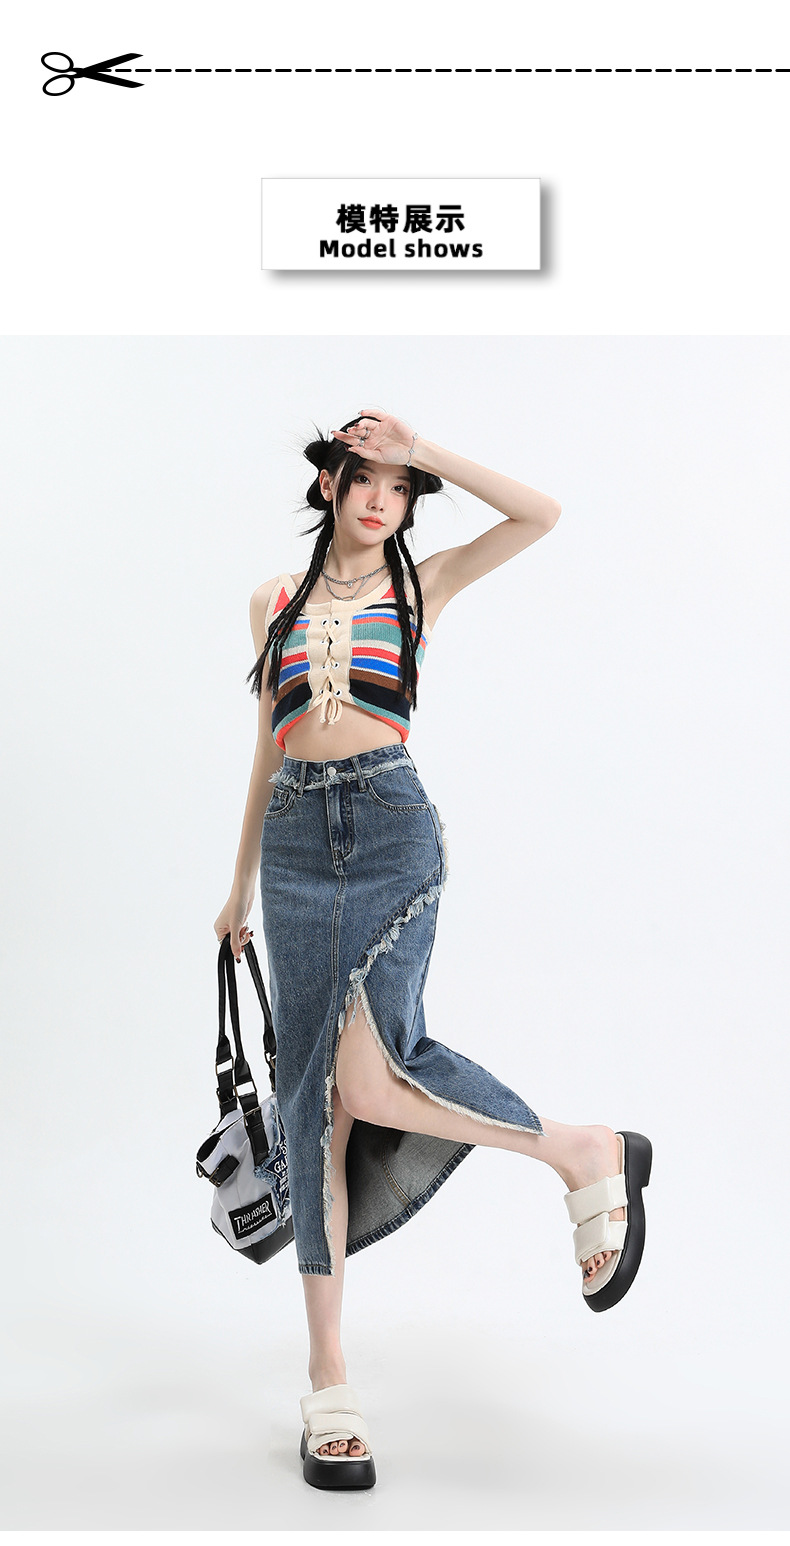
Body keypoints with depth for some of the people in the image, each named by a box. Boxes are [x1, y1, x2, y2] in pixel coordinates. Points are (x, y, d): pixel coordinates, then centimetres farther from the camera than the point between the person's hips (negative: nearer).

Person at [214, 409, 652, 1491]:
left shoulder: (423, 583, 11)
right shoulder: (276, 600, 18)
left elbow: (541, 514, -3)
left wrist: (425, 450, 1)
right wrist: (242, 883, 23)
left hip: (391, 826, -3)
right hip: (298, 840, 3)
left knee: (368, 1077, -23)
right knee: (313, 1094, 0)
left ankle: (586, 1152, 0)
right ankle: (329, 1377, 8)